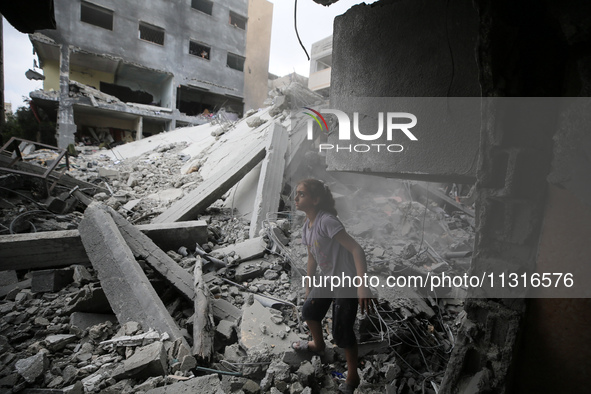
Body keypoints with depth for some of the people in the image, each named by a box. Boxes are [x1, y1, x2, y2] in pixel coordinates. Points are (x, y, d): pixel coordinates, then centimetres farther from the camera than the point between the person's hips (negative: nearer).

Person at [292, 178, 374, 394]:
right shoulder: (307, 226, 1)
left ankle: (352, 376, 25)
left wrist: (362, 285, -40)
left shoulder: (326, 221, -27)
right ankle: (318, 344, 48)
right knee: (308, 311, 18)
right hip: (328, 280, 9)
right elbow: (312, 258, 12)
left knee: (341, 331, -1)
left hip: (347, 283, -8)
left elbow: (356, 249, -32)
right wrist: (308, 288, 17)